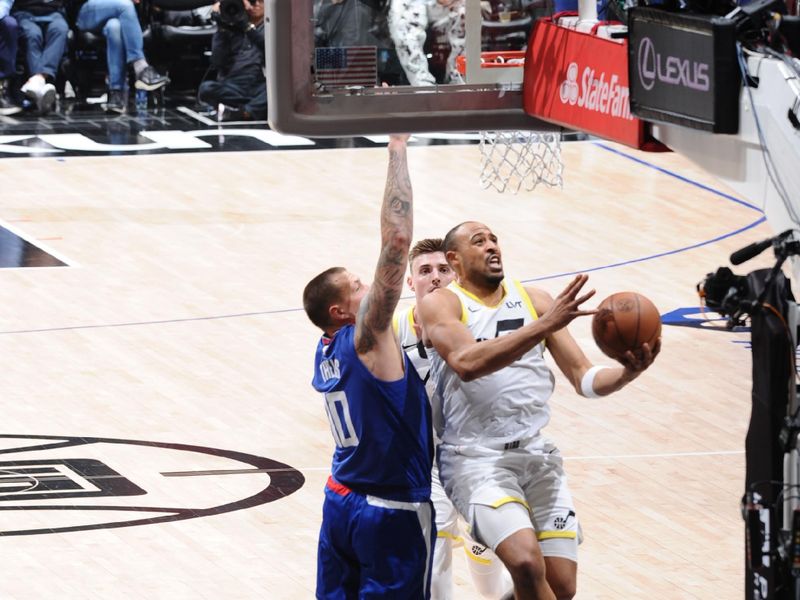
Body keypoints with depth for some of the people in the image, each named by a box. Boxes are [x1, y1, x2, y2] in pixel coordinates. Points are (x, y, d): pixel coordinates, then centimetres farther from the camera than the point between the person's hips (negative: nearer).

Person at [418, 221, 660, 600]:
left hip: (537, 455, 5)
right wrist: (545, 324, -29)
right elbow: (467, 363, -22)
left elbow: (585, 379, 10)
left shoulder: (534, 300, 13)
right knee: (527, 562, -28)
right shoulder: (440, 305, -1)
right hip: (476, 458, -5)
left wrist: (627, 373, -13)